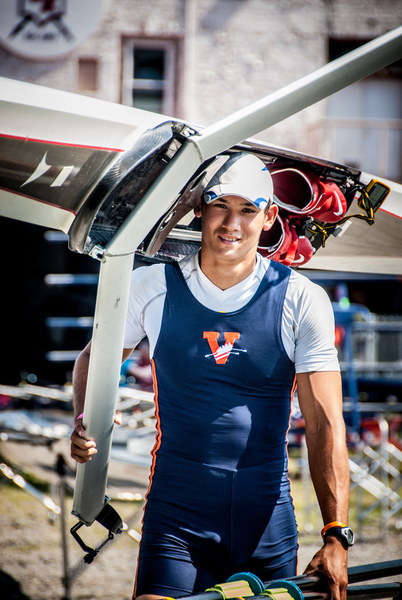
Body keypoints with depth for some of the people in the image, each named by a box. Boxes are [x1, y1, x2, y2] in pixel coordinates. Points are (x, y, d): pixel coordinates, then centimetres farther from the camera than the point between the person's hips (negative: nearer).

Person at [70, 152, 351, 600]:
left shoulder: (302, 301, -4)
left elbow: (324, 423, -8)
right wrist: (84, 422, -5)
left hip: (267, 524, 1)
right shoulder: (153, 286, -1)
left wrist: (335, 536, -16)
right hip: (175, 516, 0)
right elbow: (95, 357, 16)